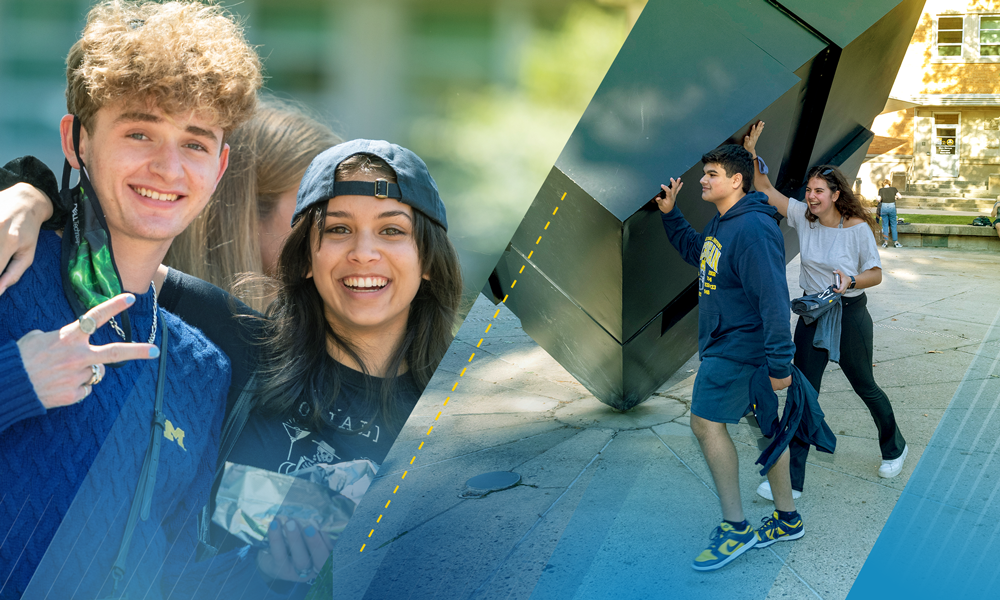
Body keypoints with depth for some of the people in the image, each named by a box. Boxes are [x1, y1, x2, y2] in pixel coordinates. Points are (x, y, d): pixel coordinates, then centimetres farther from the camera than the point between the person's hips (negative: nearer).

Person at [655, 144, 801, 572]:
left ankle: (735, 529, 0)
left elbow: (773, 298, -26)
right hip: (724, 342, 10)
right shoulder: (721, 223, 9)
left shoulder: (753, 229, -23)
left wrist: (779, 362, -28)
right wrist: (670, 214, 19)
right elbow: (694, 252, 31)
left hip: (737, 348, -10)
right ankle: (787, 519, 24)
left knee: (706, 423, -8)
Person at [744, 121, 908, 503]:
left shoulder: (857, 228, -13)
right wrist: (752, 153, -15)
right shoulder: (803, 217, -3)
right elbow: (765, 191, -2)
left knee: (865, 387, 13)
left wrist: (851, 280, -27)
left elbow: (875, 274, -6)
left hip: (850, 315, -4)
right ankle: (793, 479, 3)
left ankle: (894, 447, 42)